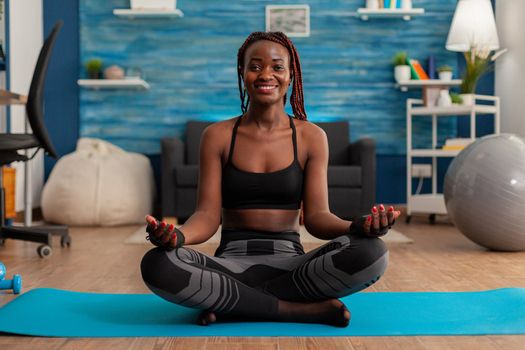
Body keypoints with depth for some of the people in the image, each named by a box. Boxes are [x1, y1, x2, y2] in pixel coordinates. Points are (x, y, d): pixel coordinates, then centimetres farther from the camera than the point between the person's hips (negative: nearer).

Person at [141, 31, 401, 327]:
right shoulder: (218, 136, 5)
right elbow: (208, 215, -2)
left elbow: (316, 216, 0)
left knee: (372, 252, -28)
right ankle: (306, 309, -22)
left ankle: (230, 302, -18)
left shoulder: (311, 137, 6)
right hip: (232, 262, 0)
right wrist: (178, 235, -26)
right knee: (157, 264, -32)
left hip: (290, 262, 0)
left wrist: (356, 227, -23)